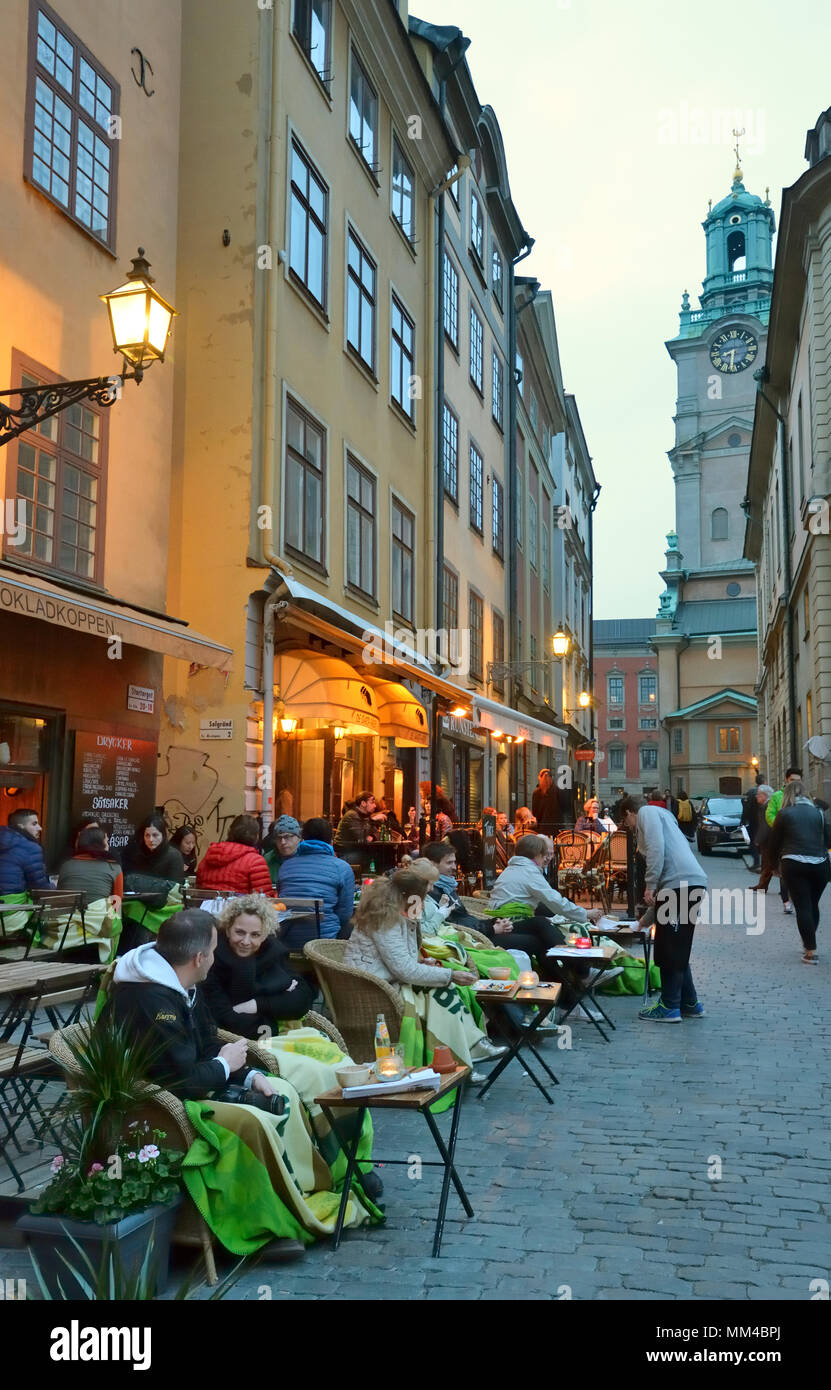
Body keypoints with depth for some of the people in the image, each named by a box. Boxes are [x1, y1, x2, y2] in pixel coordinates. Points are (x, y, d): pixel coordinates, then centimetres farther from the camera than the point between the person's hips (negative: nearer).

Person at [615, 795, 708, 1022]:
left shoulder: (647, 812, 5)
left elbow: (656, 848, -14)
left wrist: (650, 886, -14)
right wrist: (647, 918, 36)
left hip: (681, 883, -9)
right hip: (692, 883, 9)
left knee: (670, 950, -2)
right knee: (677, 950, 16)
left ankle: (669, 1007, 5)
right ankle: (689, 1004, 22)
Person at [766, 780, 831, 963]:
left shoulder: (784, 814, 2)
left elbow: (773, 843, 6)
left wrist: (775, 861, 23)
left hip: (794, 865, -3)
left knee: (802, 907, -1)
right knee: (813, 905, 18)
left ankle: (810, 951, -4)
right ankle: (809, 943, 26)